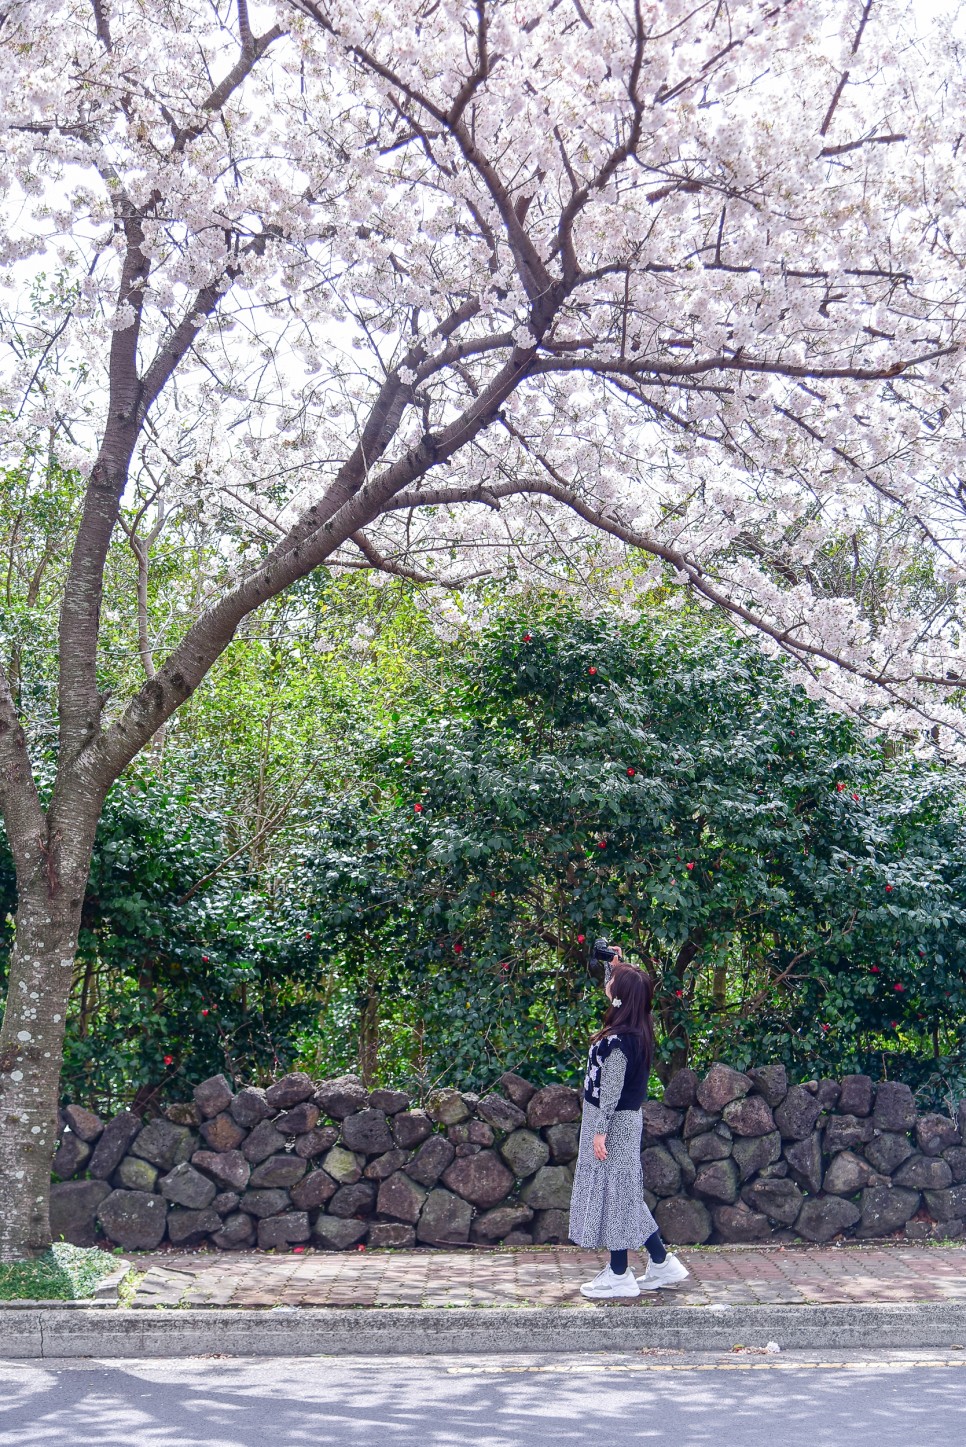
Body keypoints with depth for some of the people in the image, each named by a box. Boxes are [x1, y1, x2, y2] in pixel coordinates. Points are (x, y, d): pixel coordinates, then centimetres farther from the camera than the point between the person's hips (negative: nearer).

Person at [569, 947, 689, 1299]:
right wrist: (614, 966, 18)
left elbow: (610, 1091, -22)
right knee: (624, 1193, 17)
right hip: (626, 1120, 9)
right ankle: (662, 1262, 22)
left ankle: (619, 1276, 9)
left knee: (612, 1191, 0)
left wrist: (600, 1131, -19)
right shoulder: (637, 1029, 4)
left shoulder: (618, 1040, -23)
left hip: (614, 1123, -9)